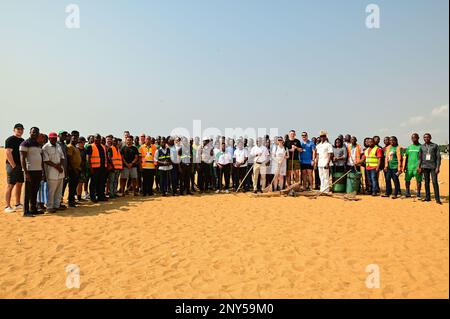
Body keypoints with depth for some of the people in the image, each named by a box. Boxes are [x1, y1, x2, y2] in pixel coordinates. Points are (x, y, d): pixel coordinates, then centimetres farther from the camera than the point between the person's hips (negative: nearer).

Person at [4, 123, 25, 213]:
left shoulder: (22, 141, 16)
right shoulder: (10, 140, -8)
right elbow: (8, 153, -16)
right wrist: (14, 166, -19)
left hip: (21, 166, 8)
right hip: (13, 166, -8)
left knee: (19, 185, 12)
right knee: (10, 186, -6)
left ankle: (17, 204, 21)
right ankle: (7, 206, -2)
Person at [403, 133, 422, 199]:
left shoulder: (421, 147, -1)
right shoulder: (409, 147, 13)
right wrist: (404, 166, 8)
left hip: (417, 167, -4)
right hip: (409, 167, 4)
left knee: (418, 180, 0)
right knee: (407, 180, 8)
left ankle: (418, 194, 10)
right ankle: (407, 193, 21)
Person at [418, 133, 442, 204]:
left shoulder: (435, 146, 0)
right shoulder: (422, 147, 9)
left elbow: (438, 157, -2)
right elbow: (420, 158, 13)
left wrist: (438, 167, -9)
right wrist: (419, 167, 7)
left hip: (433, 167, -3)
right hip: (425, 166, 3)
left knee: (435, 182, -8)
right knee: (426, 182, 7)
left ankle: (437, 198, -3)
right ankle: (427, 197, 13)